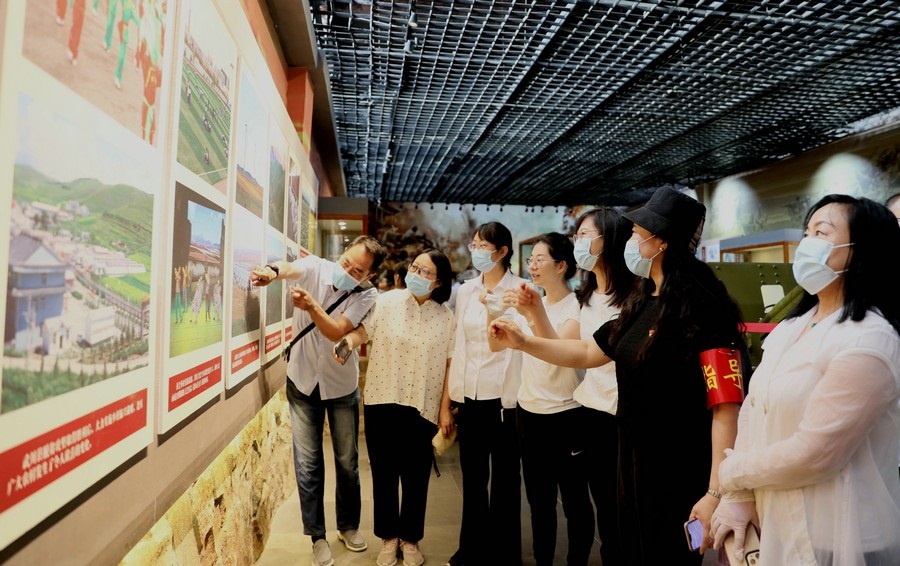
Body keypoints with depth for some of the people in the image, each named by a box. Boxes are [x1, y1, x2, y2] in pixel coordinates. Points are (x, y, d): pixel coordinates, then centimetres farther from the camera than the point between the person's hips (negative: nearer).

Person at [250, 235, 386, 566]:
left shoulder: (367, 296, -15)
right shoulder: (315, 268, -13)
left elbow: (336, 332, -28)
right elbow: (291, 268, -36)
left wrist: (310, 306, -45)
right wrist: (273, 271, -59)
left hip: (342, 386, 0)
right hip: (303, 381, 0)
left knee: (347, 460, 13)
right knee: (308, 463, 5)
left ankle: (348, 525, 36)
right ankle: (317, 536, 23)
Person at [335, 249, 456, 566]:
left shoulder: (446, 318, -2)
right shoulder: (387, 302, -3)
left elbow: (449, 366, 0)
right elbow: (363, 331, -1)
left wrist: (445, 408, -2)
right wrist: (348, 340, -25)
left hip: (422, 407, 0)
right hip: (382, 402, 1)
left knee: (415, 476, 11)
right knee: (384, 473, 13)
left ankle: (410, 539, 32)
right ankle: (389, 537, 32)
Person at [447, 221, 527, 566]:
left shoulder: (519, 289, -8)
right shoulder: (465, 291, 8)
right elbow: (459, 345, 9)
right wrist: (451, 395, 8)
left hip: (505, 395, -5)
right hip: (469, 396, 5)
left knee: (504, 477, 11)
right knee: (472, 476, 16)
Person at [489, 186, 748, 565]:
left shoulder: (703, 311, -20)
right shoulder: (642, 304, 6)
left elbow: (726, 409, -23)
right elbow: (588, 354, 16)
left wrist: (716, 494, -25)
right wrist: (522, 342, 10)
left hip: (680, 476, -8)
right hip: (632, 461, 8)